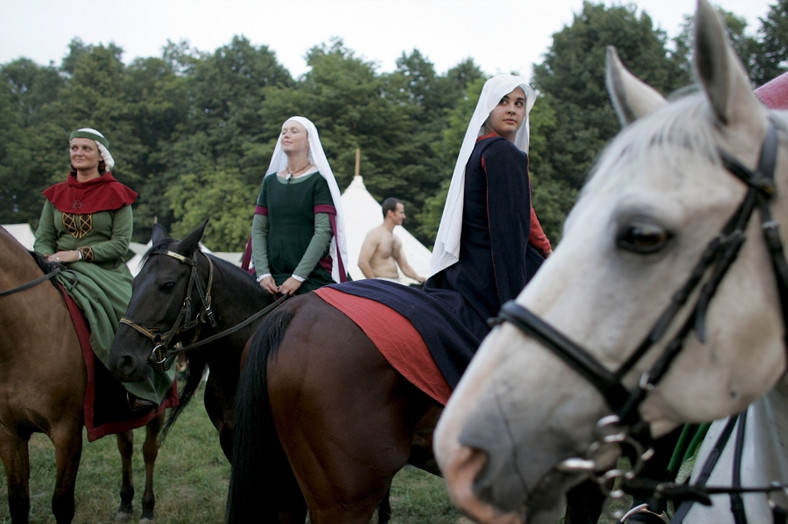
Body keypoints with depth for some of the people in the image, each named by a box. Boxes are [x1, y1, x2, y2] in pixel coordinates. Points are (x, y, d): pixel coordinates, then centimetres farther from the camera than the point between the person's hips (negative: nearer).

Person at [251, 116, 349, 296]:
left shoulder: (319, 181, -1)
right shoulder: (270, 181, 14)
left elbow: (323, 232, -9)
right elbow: (258, 230, 9)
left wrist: (298, 277, -16)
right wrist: (262, 273, -5)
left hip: (312, 278, -4)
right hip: (272, 279, 4)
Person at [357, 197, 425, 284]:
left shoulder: (396, 239, 18)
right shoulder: (375, 234, -7)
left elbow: (405, 266, 20)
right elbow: (362, 262, -15)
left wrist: (418, 277, 1)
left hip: (396, 283, 8)